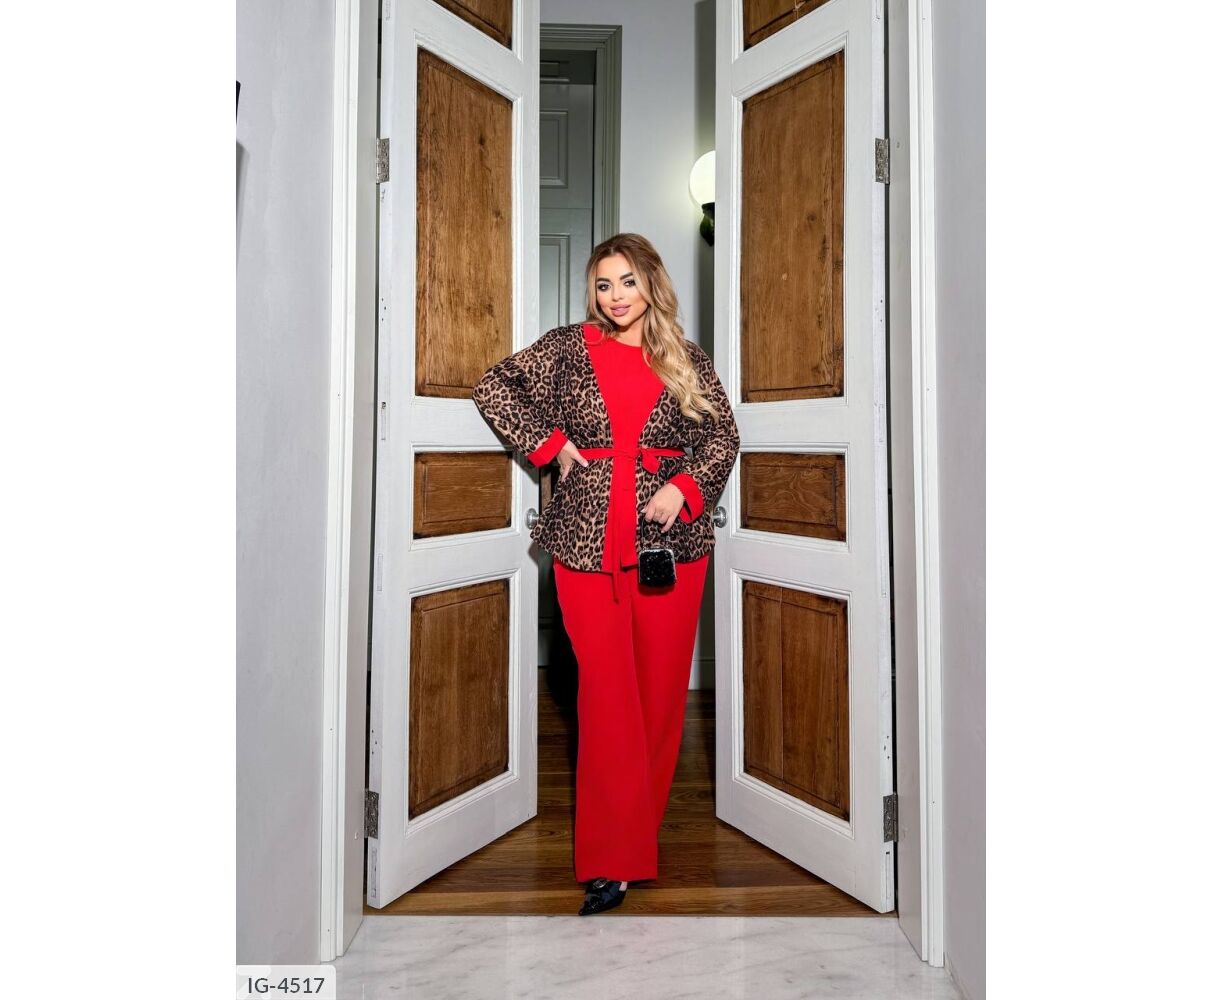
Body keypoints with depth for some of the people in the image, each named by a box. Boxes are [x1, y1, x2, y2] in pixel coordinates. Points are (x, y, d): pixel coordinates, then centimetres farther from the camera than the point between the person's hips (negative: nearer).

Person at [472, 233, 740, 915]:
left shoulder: (687, 360, 10)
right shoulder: (569, 347, 8)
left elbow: (724, 436, 8)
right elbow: (493, 387, 7)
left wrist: (684, 487, -10)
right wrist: (552, 445, -2)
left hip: (670, 536, 2)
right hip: (587, 537, -1)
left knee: (660, 686, 9)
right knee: (606, 690, -3)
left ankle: (640, 824, 32)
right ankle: (615, 860, 6)